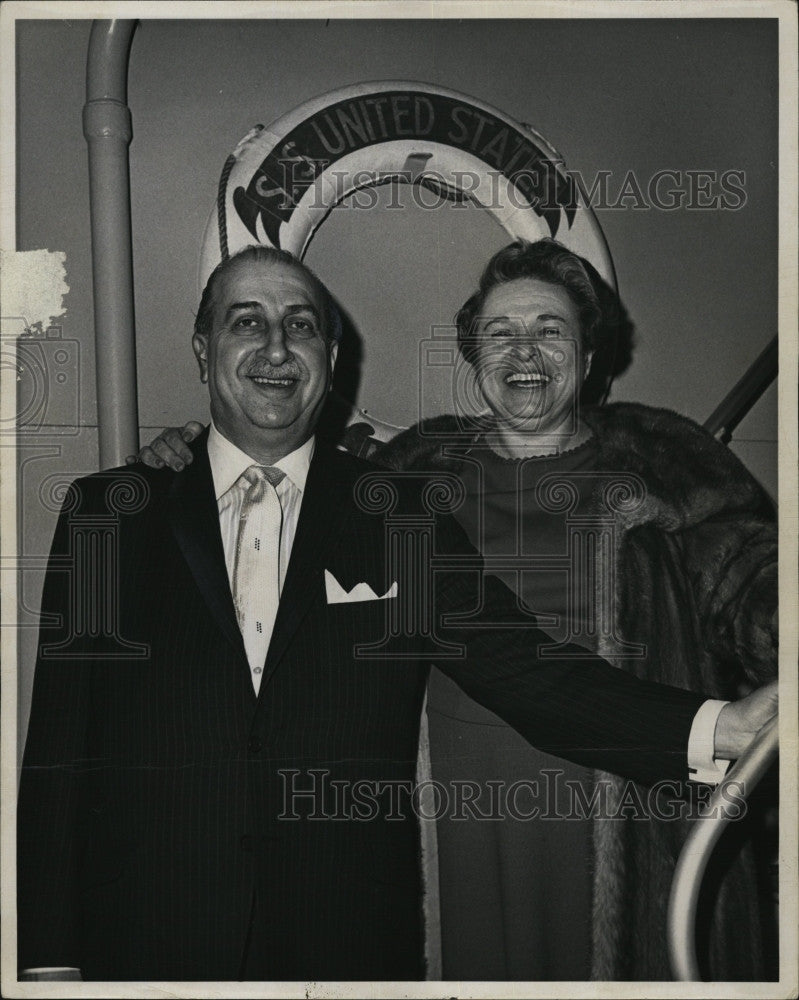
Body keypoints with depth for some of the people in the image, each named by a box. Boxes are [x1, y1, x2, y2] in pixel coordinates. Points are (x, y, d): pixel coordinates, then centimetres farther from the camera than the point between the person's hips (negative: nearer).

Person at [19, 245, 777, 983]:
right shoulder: (107, 512, 3)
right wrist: (48, 958, -5)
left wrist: (721, 728, -19)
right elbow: (56, 753, 1)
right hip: (147, 949, 0)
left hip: (349, 954, 1)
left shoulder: (403, 518, 4)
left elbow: (529, 676, -5)